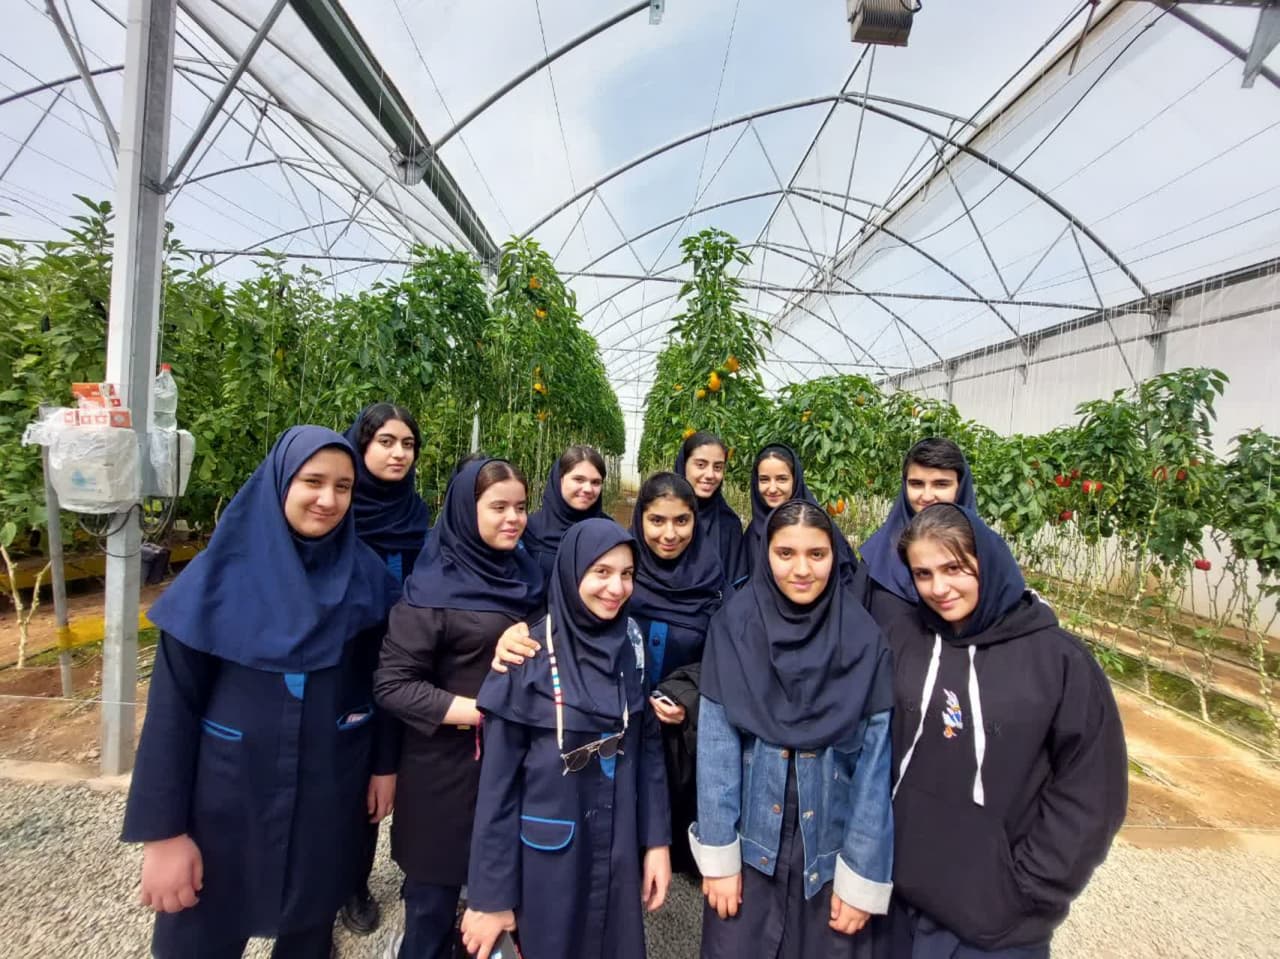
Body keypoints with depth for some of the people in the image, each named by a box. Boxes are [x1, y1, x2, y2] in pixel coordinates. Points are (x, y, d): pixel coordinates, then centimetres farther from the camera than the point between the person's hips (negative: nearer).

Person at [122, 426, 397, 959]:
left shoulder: (366, 578, -7)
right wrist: (163, 829, -9)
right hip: (227, 797, -1)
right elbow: (173, 706, -10)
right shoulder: (221, 576, -13)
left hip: (329, 796, 2)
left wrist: (384, 764, 5)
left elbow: (380, 682, 2)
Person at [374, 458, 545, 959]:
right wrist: (480, 709, -22)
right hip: (448, 765, -5)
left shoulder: (526, 574, 2)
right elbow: (392, 683, -18)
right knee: (435, 891, 15)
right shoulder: (434, 586, -16)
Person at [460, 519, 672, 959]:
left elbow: (649, 747, 2)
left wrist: (657, 840, 1)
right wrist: (491, 893, -9)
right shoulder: (528, 656, -18)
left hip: (618, 852, 4)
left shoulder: (631, 647, -5)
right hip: (547, 856, -3)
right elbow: (498, 779, -13)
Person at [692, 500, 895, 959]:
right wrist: (718, 854, -9)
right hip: (751, 840, 0)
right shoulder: (735, 626, -11)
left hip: (832, 846, 0)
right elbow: (715, 742, -9)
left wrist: (862, 876, -7)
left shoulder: (864, 638, -10)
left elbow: (877, 761, -8)